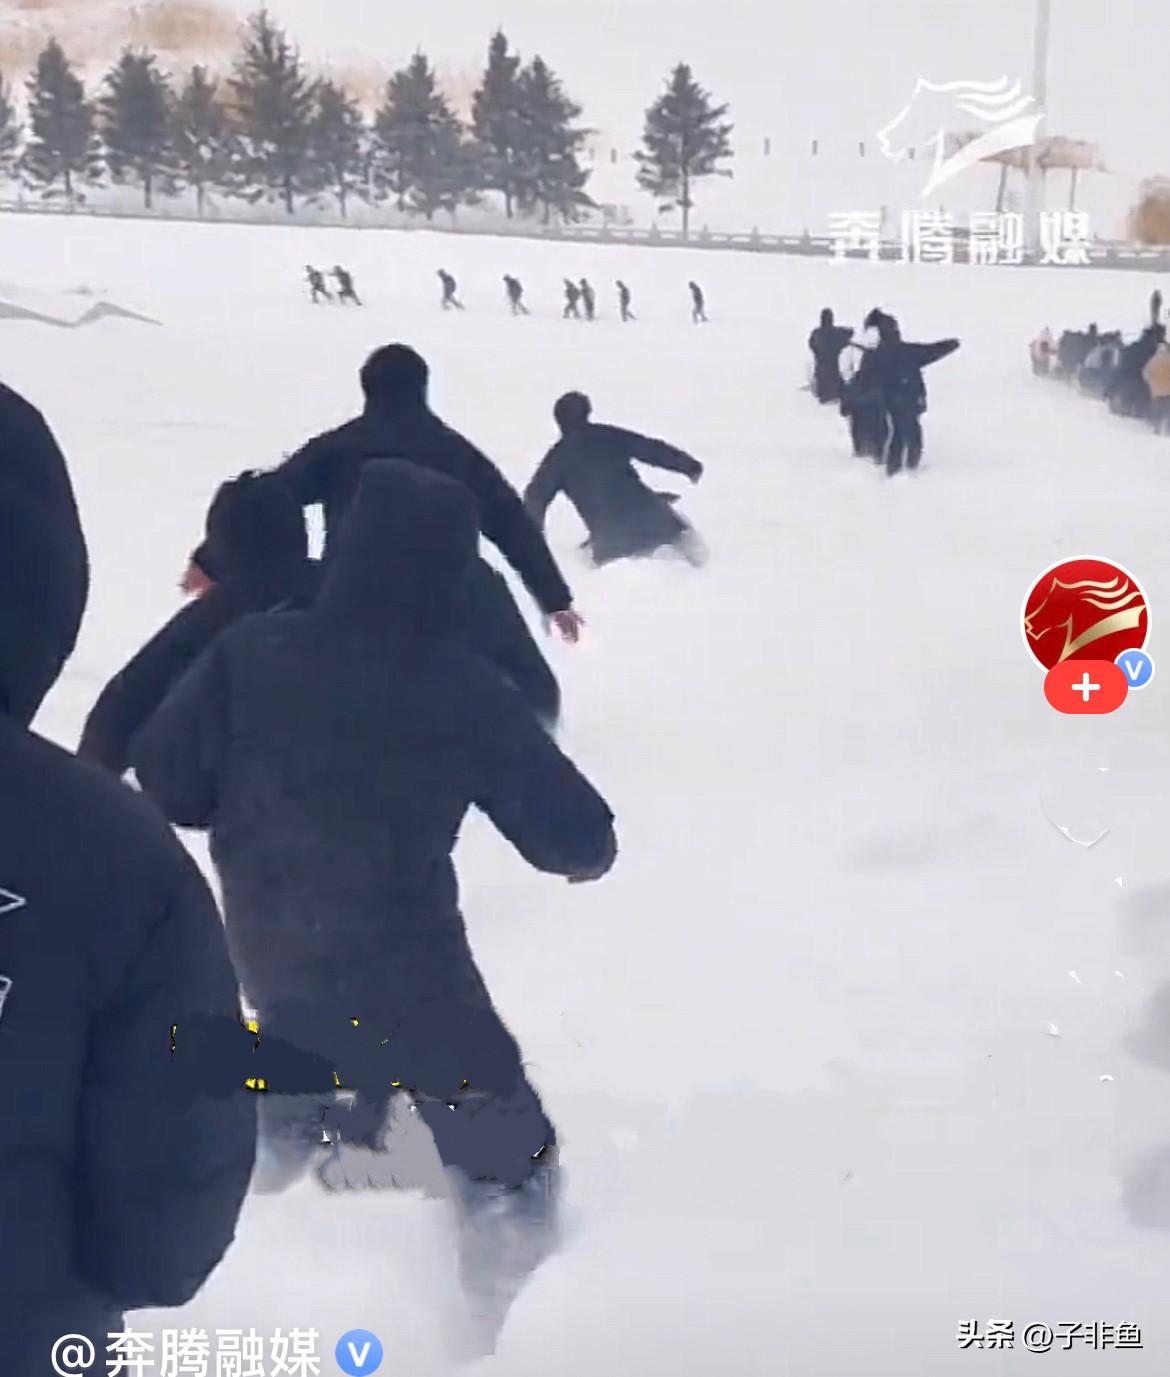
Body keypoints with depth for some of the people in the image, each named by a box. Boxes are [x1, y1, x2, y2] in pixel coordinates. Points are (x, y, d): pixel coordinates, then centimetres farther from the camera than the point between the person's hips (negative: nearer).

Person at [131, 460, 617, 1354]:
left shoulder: (251, 652, -12)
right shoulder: (463, 691, -17)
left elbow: (166, 780, -5)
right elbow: (575, 834, -10)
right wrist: (586, 851, 14)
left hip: (271, 963, 4)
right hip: (402, 975, -4)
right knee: (506, 1146, 13)